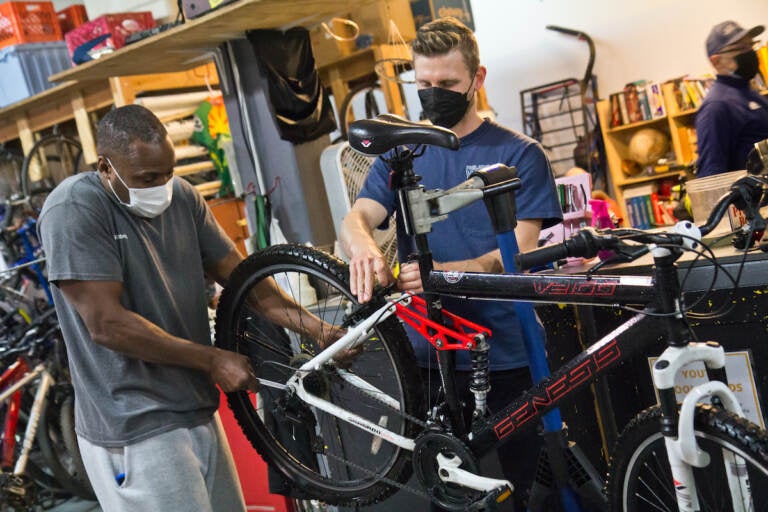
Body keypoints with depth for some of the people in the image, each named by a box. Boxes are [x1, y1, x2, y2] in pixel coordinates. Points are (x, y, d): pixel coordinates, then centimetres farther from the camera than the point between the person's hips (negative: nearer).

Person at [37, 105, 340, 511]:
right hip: (136, 434, -7)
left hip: (199, 412, 7)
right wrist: (212, 360, -14)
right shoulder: (73, 210, -15)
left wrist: (319, 329, -2)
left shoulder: (182, 196, 4)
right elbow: (106, 324, -20)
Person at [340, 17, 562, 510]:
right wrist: (364, 247, -28)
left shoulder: (518, 154, -2)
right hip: (429, 356, 3)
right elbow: (356, 218, -2)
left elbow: (519, 252, -11)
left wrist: (441, 271, -29)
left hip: (507, 358, -3)